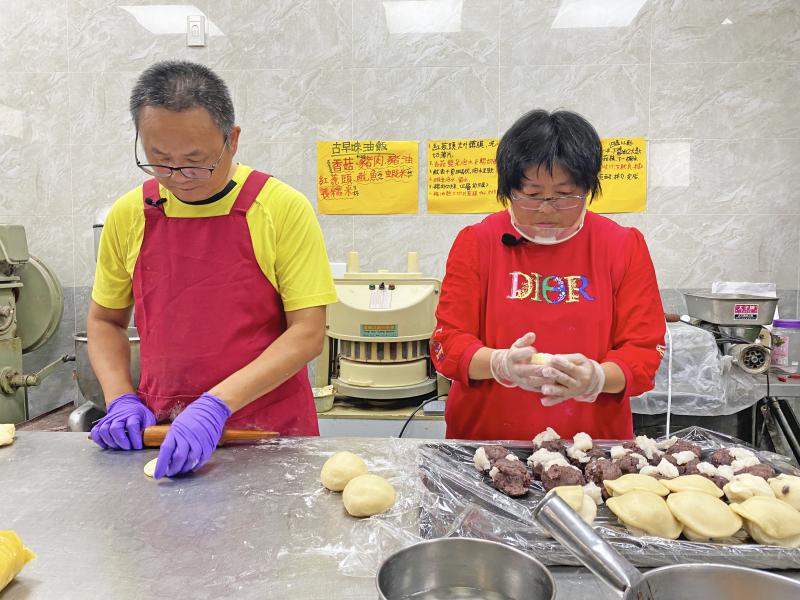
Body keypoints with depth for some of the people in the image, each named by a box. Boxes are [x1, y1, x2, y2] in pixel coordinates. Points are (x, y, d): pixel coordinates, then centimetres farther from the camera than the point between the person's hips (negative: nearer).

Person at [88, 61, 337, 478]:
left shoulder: (284, 208, -11)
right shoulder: (128, 215, 1)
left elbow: (308, 333, -12)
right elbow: (104, 321, 13)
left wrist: (217, 404, -20)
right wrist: (121, 400, -3)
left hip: (270, 431, -2)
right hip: (160, 434, 3)